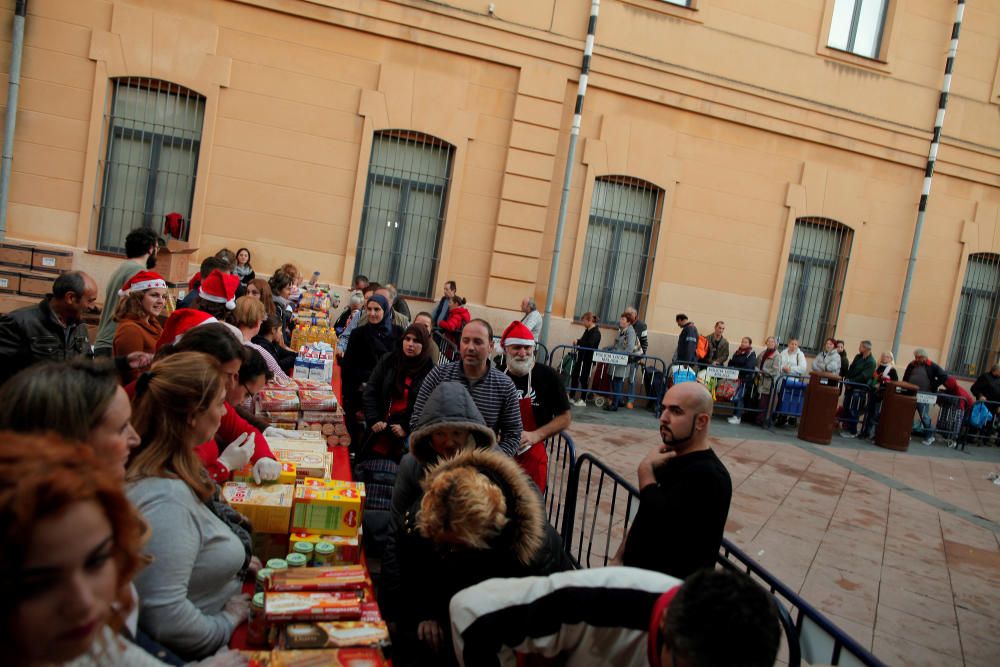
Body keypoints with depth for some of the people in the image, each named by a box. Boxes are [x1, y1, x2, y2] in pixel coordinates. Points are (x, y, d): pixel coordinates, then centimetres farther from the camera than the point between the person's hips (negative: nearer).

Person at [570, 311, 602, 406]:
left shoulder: (596, 332, -15)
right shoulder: (587, 330, 9)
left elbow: (590, 344, -29)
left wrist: (578, 342, -25)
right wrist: (578, 342, -2)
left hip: (588, 359, -8)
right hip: (581, 357, 8)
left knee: (584, 378, 0)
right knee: (575, 375, 11)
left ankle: (583, 400, 11)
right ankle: (571, 396, 22)